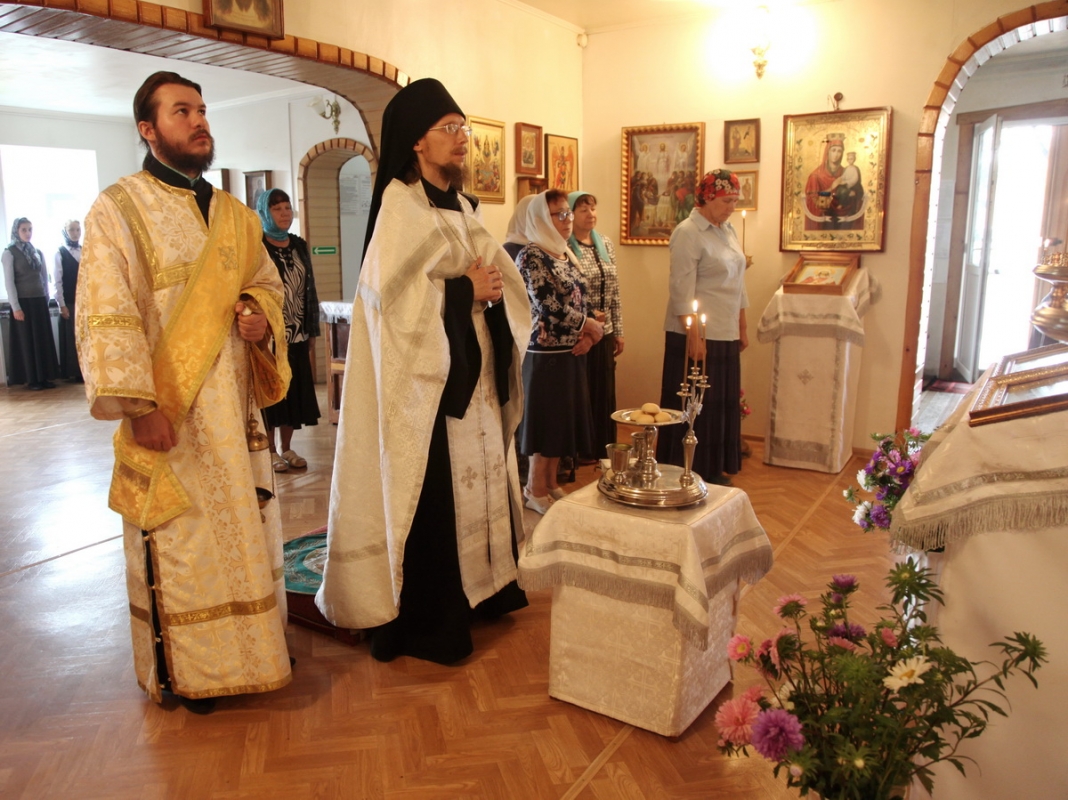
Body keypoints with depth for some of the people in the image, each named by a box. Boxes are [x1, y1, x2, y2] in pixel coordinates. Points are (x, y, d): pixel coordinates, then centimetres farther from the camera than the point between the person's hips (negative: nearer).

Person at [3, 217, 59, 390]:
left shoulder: (38, 252, 12)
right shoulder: (9, 253, -4)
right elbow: (9, 282, -8)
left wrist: (46, 301, 10)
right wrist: (16, 307, -13)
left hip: (39, 301, 5)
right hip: (23, 301, -5)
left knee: (43, 340, 5)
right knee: (27, 341, 1)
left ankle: (44, 377, 11)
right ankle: (31, 380, 6)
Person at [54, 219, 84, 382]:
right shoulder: (60, 252, 1)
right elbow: (58, 281, -3)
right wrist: (61, 304, -8)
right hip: (69, 302, -3)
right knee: (72, 337, 1)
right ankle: (74, 373, 7)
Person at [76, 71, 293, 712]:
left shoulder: (235, 215, 14)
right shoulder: (117, 210, -4)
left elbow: (268, 283, 20)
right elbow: (105, 316, -12)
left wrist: (263, 316, -5)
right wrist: (138, 405, -20)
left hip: (234, 406, 6)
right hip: (167, 414, -5)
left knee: (244, 528, 13)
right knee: (179, 542, 3)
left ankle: (253, 644, 31)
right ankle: (186, 671, 21)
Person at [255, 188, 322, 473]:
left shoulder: (299, 246, 11)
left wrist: (312, 334, 11)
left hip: (297, 335, 5)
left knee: (294, 391, 10)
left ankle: (287, 449, 22)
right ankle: (270, 452, 14)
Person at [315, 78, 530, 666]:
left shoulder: (460, 204, 16)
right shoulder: (402, 202, -8)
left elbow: (499, 270, 17)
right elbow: (393, 290, -19)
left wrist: (493, 285, -5)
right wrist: (465, 291, -15)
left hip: (475, 373, 8)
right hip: (428, 376, -8)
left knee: (477, 479, 13)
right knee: (433, 494, -4)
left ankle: (478, 590, 27)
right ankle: (426, 622, 9)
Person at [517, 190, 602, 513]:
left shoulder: (566, 255, 13)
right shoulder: (531, 256, -13)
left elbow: (580, 302, 14)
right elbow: (550, 306, -22)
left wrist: (589, 335, -5)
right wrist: (590, 326, -10)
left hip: (572, 352, 8)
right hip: (546, 353, -8)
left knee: (564, 418, 13)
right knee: (547, 419, 1)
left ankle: (551, 483, 26)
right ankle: (535, 490, 15)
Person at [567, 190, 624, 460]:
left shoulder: (606, 243, 10)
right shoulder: (564, 246, -10)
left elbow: (614, 293, 12)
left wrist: (618, 331, 12)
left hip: (604, 334, 6)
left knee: (604, 394, 12)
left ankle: (601, 453, 26)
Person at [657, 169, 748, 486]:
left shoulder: (728, 231, 12)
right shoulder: (688, 233, -12)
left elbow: (738, 284, 17)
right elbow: (682, 290, -17)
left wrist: (742, 328, 16)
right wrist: (693, 335, -20)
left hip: (726, 335, 8)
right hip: (697, 335, -8)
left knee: (722, 403, 12)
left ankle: (713, 470, 25)